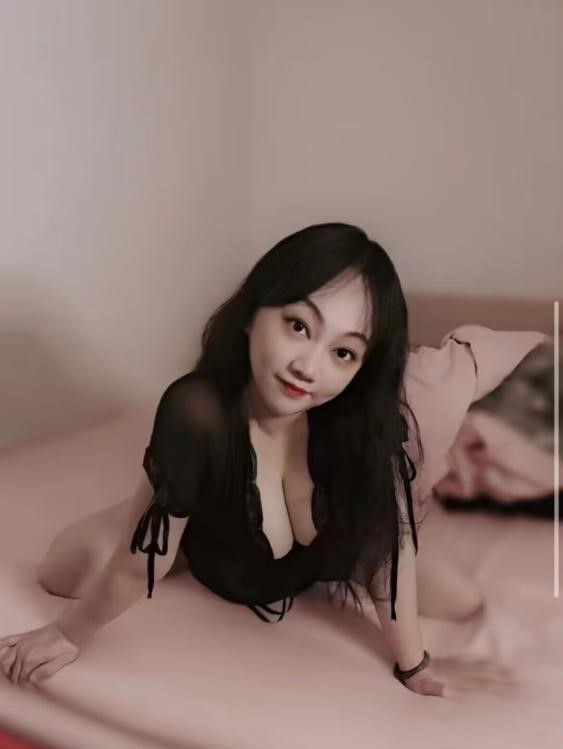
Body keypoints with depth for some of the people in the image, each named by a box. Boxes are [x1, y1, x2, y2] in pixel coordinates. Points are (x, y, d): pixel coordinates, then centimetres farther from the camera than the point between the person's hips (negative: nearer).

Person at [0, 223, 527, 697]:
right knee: (64, 571, -11)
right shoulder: (196, 413, -44)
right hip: (212, 546, -1)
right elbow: (140, 563, -31)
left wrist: (411, 665, -14)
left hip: (316, 559, 2)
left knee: (463, 608, 0)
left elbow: (390, 542, -22)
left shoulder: (369, 418, -34)